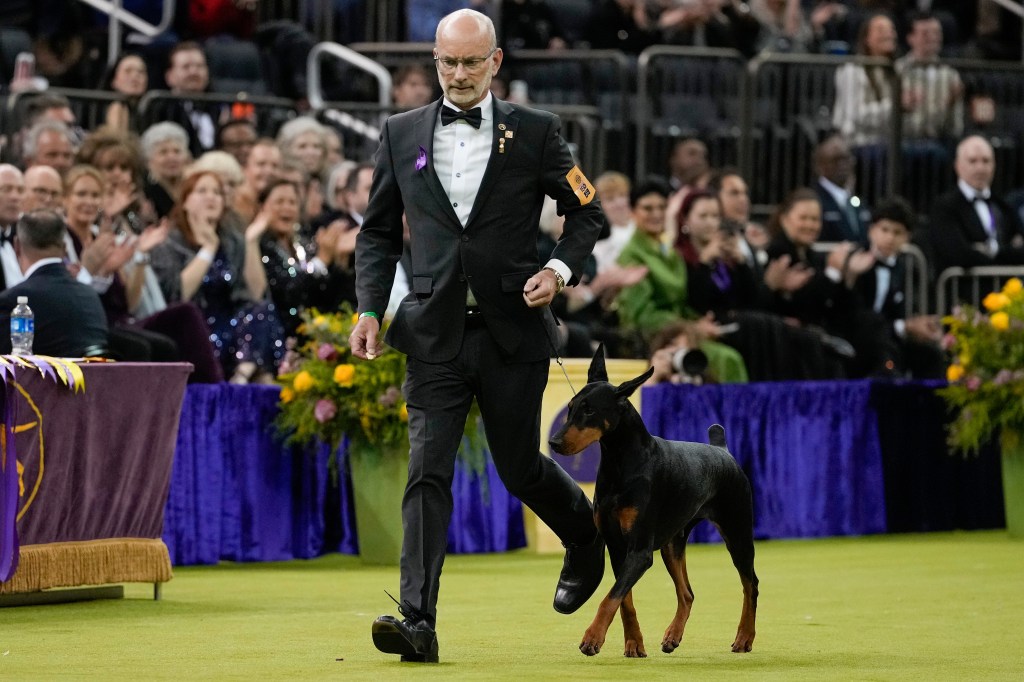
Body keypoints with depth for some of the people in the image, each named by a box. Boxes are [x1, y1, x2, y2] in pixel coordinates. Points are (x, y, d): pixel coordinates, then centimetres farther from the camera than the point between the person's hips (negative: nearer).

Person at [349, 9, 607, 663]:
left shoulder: (535, 131, 1)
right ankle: (418, 621, -14)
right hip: (435, 333, 1)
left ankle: (585, 537, 42)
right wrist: (371, 308, 0)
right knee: (428, 471, -9)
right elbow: (379, 232, 13)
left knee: (520, 467, 10)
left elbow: (587, 212, 8)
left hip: (513, 331, -1)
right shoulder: (402, 133, 7)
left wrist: (560, 269, -10)